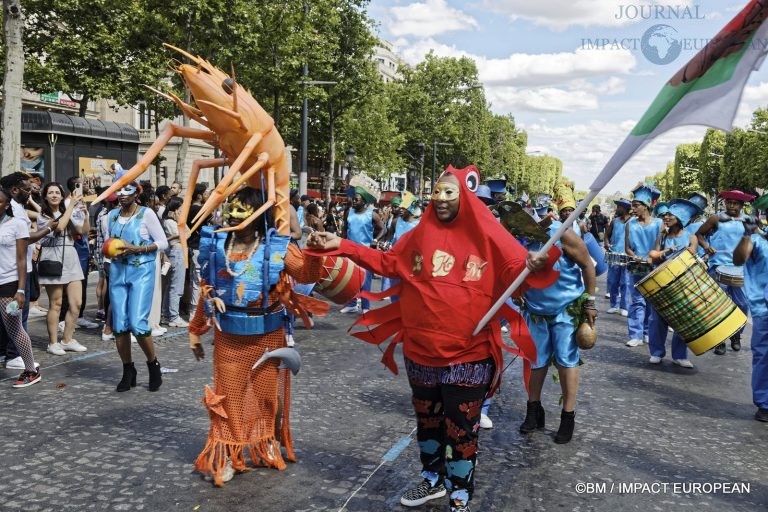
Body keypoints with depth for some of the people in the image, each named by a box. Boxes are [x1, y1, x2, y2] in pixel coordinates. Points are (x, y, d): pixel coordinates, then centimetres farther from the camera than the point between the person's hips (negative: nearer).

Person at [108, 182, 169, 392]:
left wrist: (136, 249, -16)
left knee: (137, 323, -13)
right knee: (119, 325, 3)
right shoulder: (112, 215, 11)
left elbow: (163, 243, -4)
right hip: (118, 271, 5)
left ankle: (153, 364, 11)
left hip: (141, 272, -5)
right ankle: (128, 371, 18)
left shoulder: (146, 214, -4)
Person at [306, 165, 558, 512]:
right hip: (421, 352, 5)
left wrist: (534, 266, -36)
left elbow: (515, 269, -12)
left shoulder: (486, 234, -8)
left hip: (468, 355, -4)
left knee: (461, 429, 8)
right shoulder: (421, 233, 4)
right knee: (427, 421, 22)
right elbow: (387, 262, 10)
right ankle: (433, 479, 44)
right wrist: (341, 246, 4)